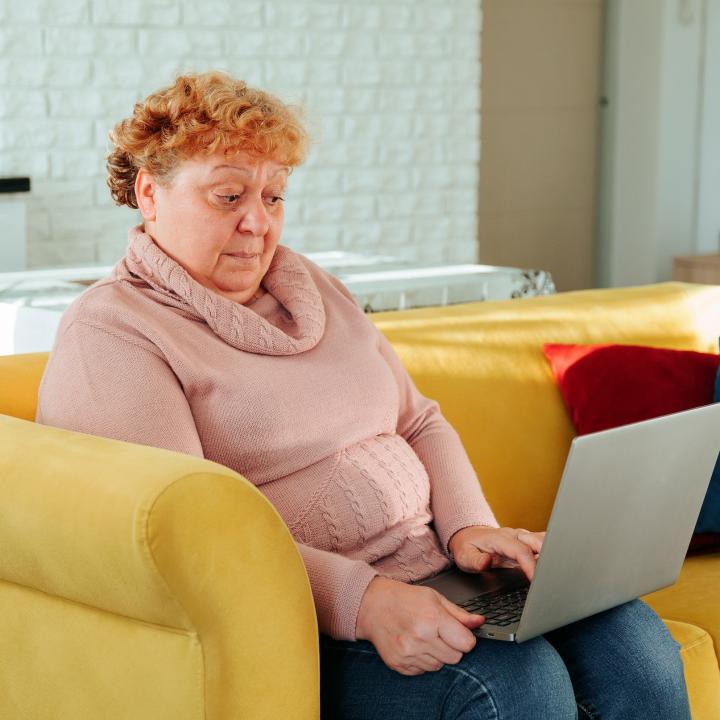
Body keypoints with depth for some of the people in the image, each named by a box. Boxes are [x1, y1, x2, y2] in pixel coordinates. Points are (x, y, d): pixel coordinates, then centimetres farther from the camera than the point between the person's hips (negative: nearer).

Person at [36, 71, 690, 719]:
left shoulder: (312, 288, 20)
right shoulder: (109, 333, -6)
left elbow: (420, 423, 22)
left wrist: (470, 525, 0)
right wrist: (360, 600, -28)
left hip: (434, 566, 8)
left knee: (635, 646, -16)